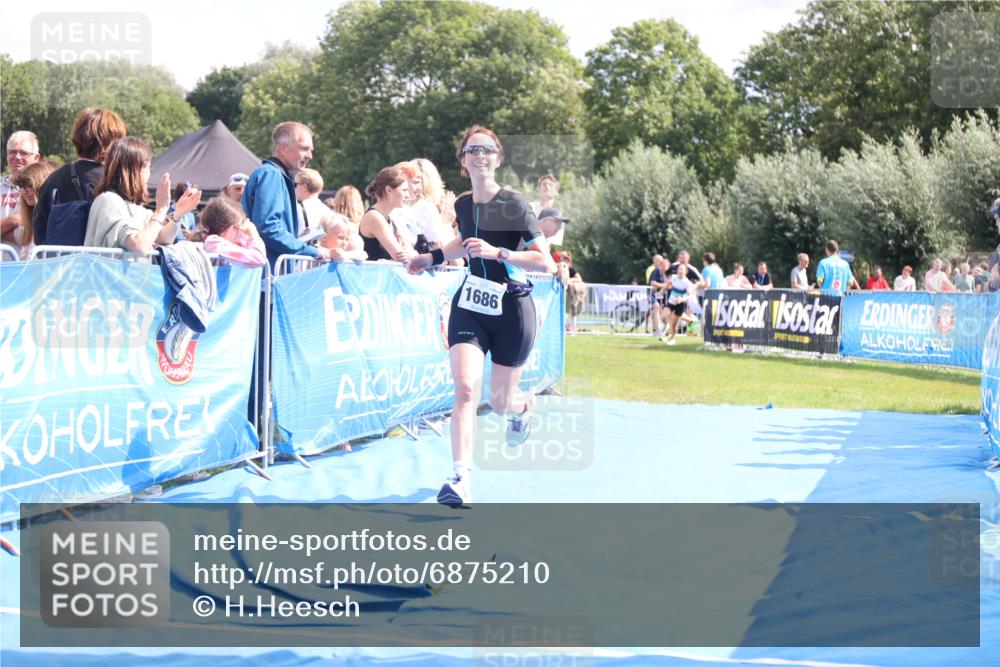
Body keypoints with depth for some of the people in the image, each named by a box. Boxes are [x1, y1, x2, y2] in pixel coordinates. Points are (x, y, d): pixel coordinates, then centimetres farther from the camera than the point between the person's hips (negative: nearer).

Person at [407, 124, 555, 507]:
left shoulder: (513, 205, -14)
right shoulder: (462, 205, 4)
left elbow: (546, 263, -18)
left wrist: (497, 252, -27)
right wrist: (433, 258, 16)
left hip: (511, 311, -3)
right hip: (470, 306, 4)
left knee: (499, 402, 9)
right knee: (465, 388, -18)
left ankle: (523, 408, 48)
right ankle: (461, 479, -22)